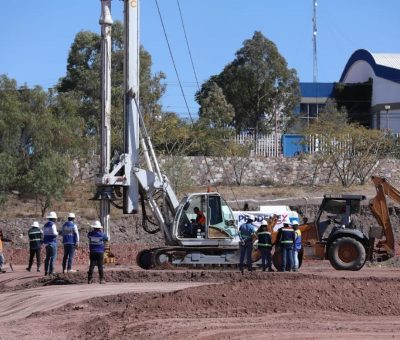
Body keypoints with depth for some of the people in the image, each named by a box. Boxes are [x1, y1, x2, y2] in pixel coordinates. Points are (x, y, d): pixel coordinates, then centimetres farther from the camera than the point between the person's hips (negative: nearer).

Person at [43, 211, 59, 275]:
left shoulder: (45, 225, 13)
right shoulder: (52, 224, -12)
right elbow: (54, 233, -19)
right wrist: (57, 233, 1)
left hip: (46, 243, 8)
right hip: (52, 242, -8)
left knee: (47, 257, 12)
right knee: (53, 257, -6)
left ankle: (46, 271, 11)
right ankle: (51, 271, -12)